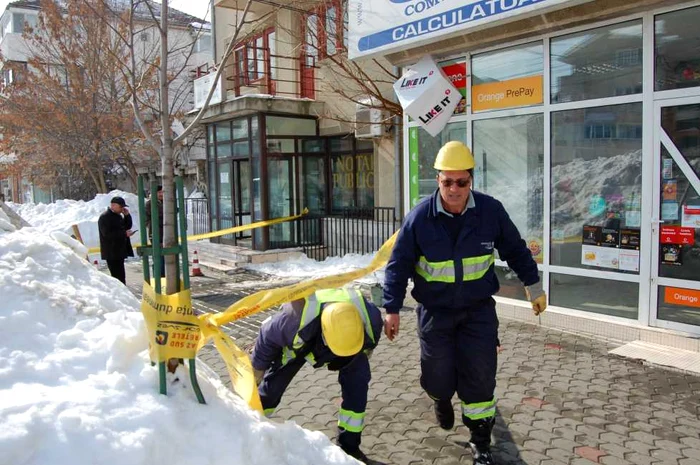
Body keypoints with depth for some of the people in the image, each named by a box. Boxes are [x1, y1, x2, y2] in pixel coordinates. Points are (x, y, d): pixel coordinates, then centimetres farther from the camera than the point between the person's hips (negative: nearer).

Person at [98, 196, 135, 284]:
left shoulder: (119, 216, 17)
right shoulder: (104, 217, -11)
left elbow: (128, 226, 19)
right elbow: (107, 234, -20)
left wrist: (126, 215, 4)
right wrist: (124, 233, -22)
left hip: (119, 251, 9)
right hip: (112, 253, -9)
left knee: (120, 276, 14)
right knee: (118, 277, -11)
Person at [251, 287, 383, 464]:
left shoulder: (369, 317, -37)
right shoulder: (296, 319, -48)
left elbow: (369, 343, -9)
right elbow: (268, 337, -25)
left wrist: (362, 363, 10)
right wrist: (256, 372, -8)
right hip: (297, 343, -1)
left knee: (357, 387, -12)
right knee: (270, 387, 1)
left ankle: (349, 446, 7)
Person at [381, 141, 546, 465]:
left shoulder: (490, 211, -10)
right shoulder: (419, 217, -14)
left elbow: (515, 250, 7)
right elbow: (399, 264, -6)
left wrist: (533, 286, 13)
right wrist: (392, 308, -9)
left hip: (478, 309, 1)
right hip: (435, 310, 0)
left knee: (480, 375, 1)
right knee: (438, 375, 7)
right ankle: (441, 399, 45)